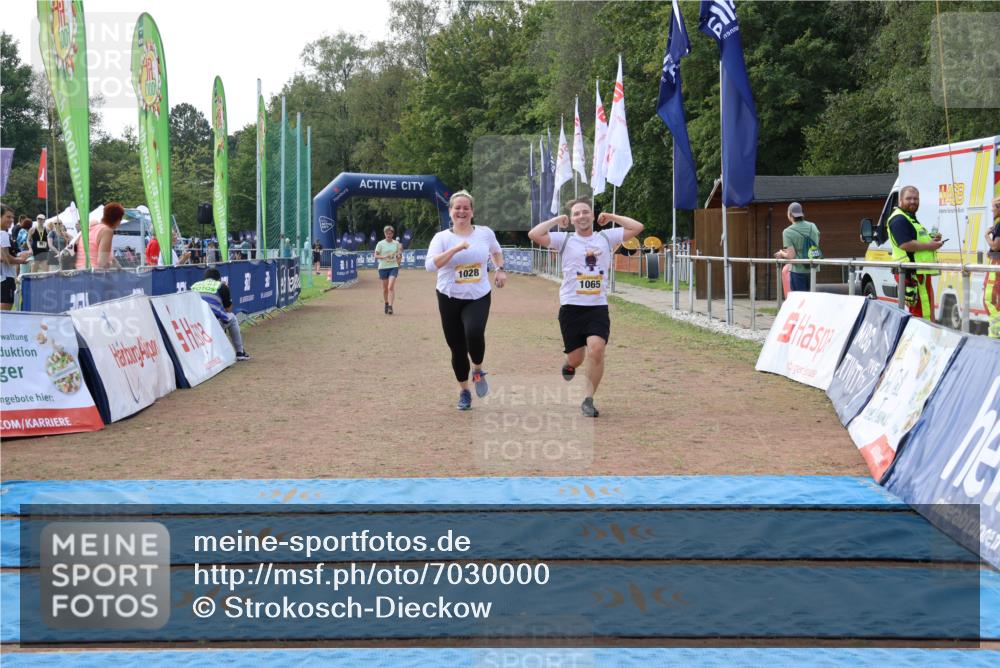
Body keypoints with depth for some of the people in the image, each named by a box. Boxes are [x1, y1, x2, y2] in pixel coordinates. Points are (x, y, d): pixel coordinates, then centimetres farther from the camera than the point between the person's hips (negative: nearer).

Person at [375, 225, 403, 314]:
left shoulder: (396, 243, 4)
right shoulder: (380, 244, -1)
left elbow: (399, 255, 13)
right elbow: (376, 256, 0)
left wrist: (399, 254, -11)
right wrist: (383, 257, -18)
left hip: (393, 267, 0)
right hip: (383, 267, 0)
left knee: (391, 287, -15)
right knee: (385, 288, 9)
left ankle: (390, 307, -16)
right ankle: (386, 304, 28)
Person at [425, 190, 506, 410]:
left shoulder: (485, 233, 2)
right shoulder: (442, 237, -5)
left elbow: (496, 251, 25)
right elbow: (430, 265, -21)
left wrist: (500, 270, 8)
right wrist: (455, 248, -26)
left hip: (479, 297, 0)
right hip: (450, 299, 0)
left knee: (474, 333, -28)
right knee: (457, 348, 5)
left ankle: (478, 371, 2)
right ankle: (464, 391, 27)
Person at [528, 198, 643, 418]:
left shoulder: (607, 237, 8)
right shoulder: (564, 240, 2)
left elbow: (637, 227, 3)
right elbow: (534, 234, -10)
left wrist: (611, 217, 8)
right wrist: (556, 220, 1)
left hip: (598, 307, 1)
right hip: (571, 307, 0)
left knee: (596, 350, -20)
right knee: (576, 358, 4)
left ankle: (588, 400, -5)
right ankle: (569, 365, 44)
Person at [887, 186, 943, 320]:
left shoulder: (911, 218, 23)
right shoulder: (899, 220, -12)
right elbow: (905, 244, -24)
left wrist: (932, 239, 14)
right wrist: (929, 246, -17)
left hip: (920, 272, 11)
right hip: (912, 274, -11)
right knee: (922, 314, -14)